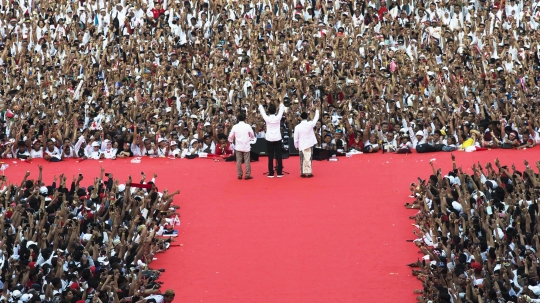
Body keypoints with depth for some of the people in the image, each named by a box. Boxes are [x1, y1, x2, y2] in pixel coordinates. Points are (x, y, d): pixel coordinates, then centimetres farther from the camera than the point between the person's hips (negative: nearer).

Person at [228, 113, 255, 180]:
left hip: (238, 146, 2)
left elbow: (231, 136, 2)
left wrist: (231, 141, 23)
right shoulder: (248, 126, -8)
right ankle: (247, 175, 1)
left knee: (239, 161, 7)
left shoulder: (235, 127, -4)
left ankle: (239, 175, 8)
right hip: (246, 146, -1)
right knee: (247, 161, 2)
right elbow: (252, 136, 1)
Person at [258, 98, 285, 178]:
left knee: (270, 157, 2)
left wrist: (259, 103, 17)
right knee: (278, 156, 3)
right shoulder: (278, 118, -6)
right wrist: (281, 101, 16)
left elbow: (262, 111, 5)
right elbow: (281, 109, 6)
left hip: (269, 140, 0)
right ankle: (279, 173, 4)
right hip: (277, 139, 0)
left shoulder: (267, 118, -7)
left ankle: (271, 173, 2)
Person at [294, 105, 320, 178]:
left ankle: (303, 173, 7)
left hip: (301, 145, 0)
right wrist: (317, 110, 19)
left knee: (303, 159, 7)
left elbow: (296, 138, -5)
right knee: (309, 159, 3)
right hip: (309, 144, 0)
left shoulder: (297, 127, -10)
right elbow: (316, 118, 6)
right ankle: (309, 173, 2)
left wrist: (296, 146, 10)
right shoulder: (310, 124, -12)